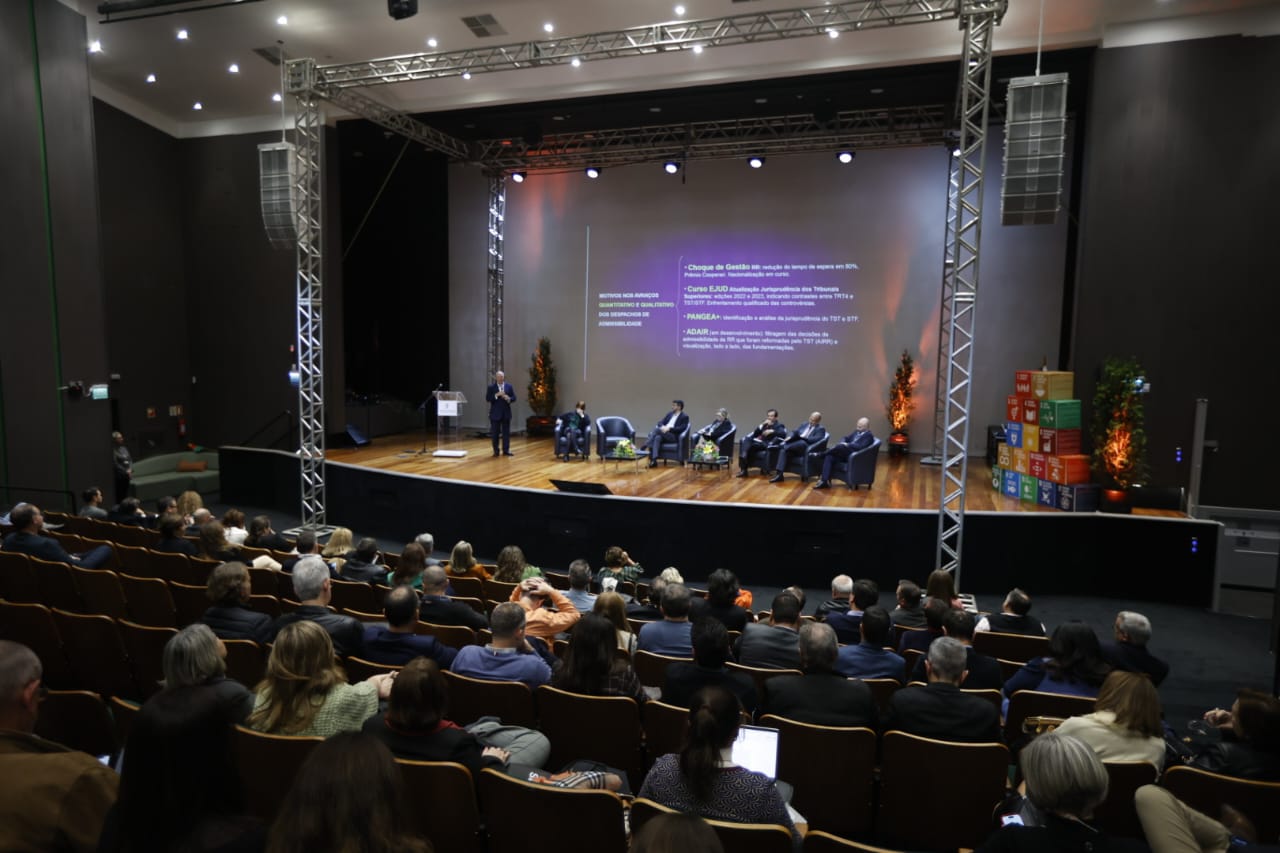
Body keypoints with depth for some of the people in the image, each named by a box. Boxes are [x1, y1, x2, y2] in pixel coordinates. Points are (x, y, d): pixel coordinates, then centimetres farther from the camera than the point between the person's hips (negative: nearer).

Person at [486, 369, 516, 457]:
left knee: (506, 432, 3)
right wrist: (497, 395, -20)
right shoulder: (491, 387, -1)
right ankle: (496, 451, 11)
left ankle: (506, 450, 9)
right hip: (495, 414, -2)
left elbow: (514, 398, 4)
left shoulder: (509, 386, 6)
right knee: (495, 433, 3)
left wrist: (508, 398, -17)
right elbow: (487, 399, -8)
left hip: (506, 413, 2)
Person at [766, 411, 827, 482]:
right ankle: (779, 474, -35)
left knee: (802, 443, -39)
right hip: (795, 446, 5)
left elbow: (816, 439, -11)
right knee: (784, 450, -24)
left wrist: (803, 437, -17)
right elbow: (796, 432, 20)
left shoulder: (821, 429, 6)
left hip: (805, 448, -5)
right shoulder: (805, 424, 24)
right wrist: (790, 437, -2)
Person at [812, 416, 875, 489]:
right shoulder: (856, 432, 21)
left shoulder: (869, 436, -4)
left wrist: (847, 445, -17)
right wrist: (843, 443, -3)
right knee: (829, 457, -15)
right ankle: (825, 481, -23)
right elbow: (845, 438, 21)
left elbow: (860, 447, -19)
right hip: (845, 453, 8)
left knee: (840, 447, -32)